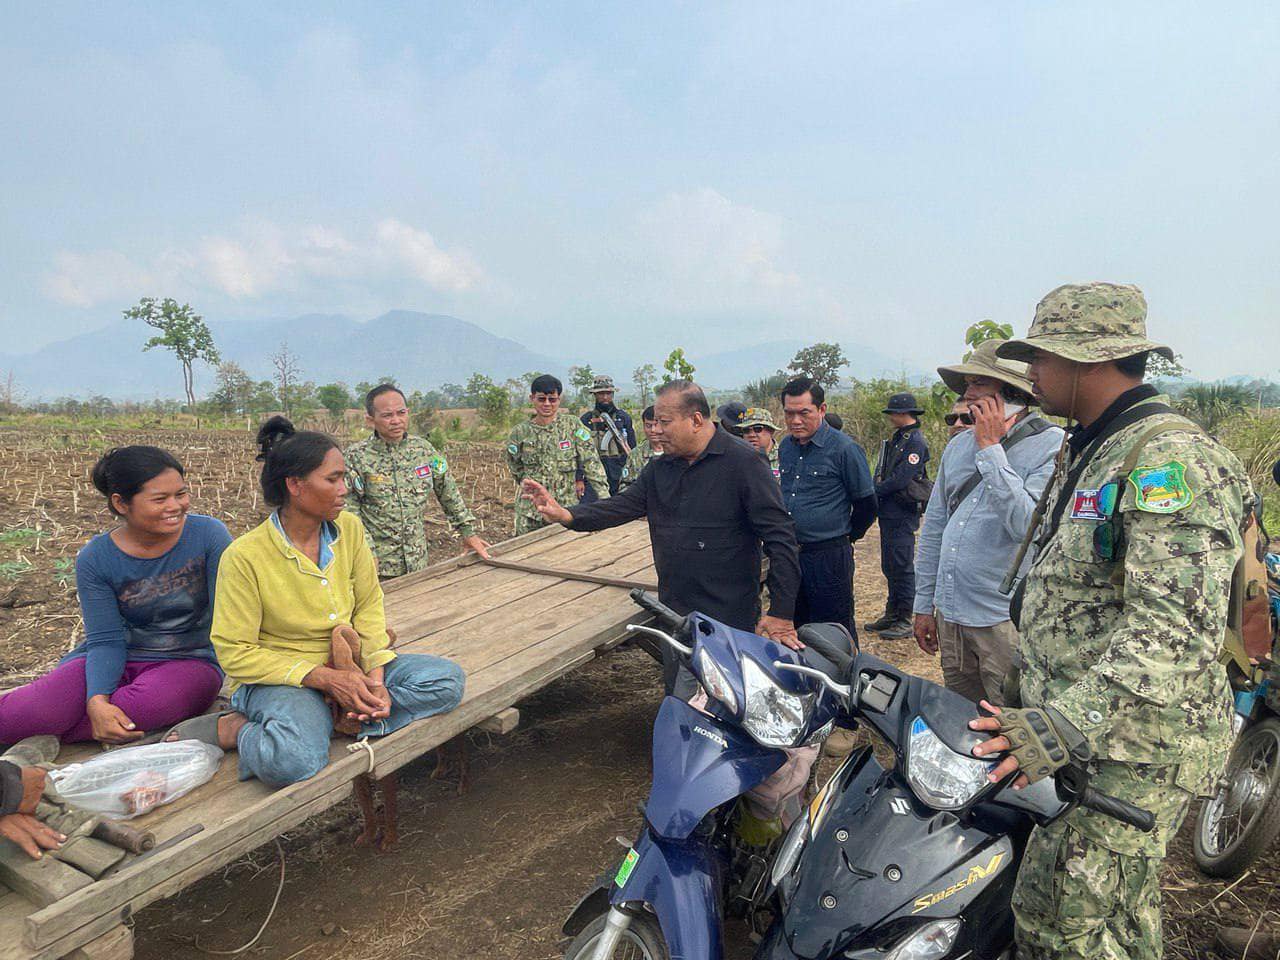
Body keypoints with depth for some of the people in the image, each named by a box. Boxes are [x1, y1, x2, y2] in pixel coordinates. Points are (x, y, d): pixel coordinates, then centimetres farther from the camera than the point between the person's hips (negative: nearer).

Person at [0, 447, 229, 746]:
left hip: (189, 661, -1)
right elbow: (106, 641, -9)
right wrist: (97, 701, -27)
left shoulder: (208, 535, -11)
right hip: (117, 661, 1)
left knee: (148, 704, -36)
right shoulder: (95, 559, -5)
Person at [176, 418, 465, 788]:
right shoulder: (244, 556, -16)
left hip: (346, 668, 6)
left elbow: (369, 605, 3)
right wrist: (325, 678, -22)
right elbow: (235, 654, -14)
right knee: (293, 761, -38)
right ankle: (229, 731, -7)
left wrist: (374, 676, -13)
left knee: (447, 678, -14)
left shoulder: (349, 528, -2)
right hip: (276, 676, -6)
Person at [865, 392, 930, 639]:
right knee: (889, 567, 15)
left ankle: (905, 621, 5)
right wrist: (875, 492, 2)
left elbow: (900, 479, -21)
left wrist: (875, 492, -13)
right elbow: (883, 472, 17)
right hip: (889, 513, 10)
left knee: (902, 568, -3)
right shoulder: (897, 438, 16)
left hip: (903, 515, -10)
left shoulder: (915, 442, -14)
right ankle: (892, 614, 26)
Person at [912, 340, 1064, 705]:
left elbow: (1027, 525, -25)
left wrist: (990, 449, -19)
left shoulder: (1052, 446, -11)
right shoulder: (958, 445, 9)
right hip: (950, 614, 6)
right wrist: (924, 604, 15)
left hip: (1006, 620, -6)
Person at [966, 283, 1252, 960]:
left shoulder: (1172, 459, -18)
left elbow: (1176, 630, -29)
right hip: (1072, 732, 9)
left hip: (1131, 751, -9)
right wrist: (1031, 708, 24)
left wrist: (1059, 725, -33)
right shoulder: (1086, 453, 15)